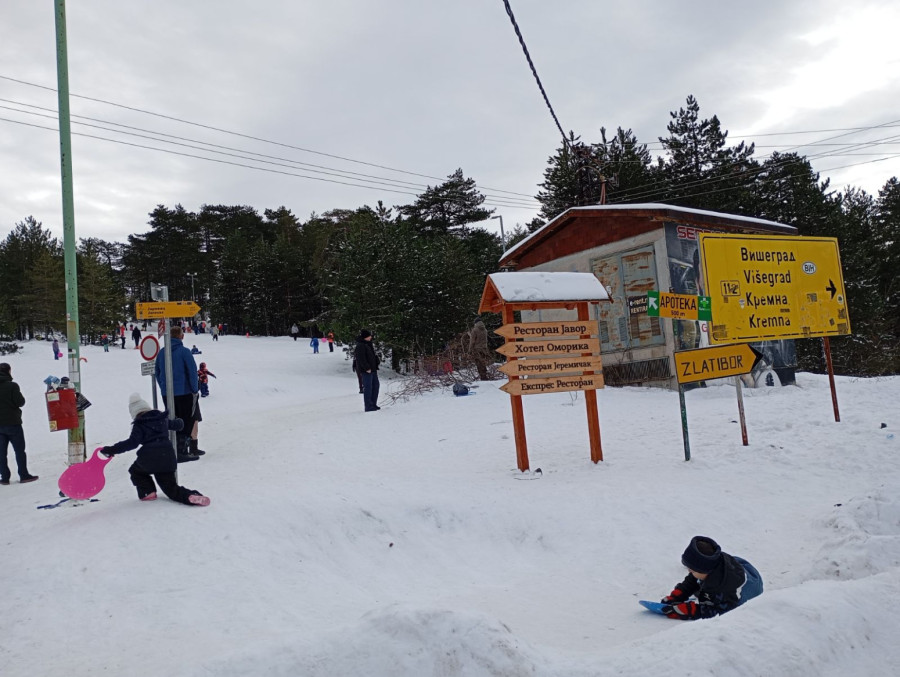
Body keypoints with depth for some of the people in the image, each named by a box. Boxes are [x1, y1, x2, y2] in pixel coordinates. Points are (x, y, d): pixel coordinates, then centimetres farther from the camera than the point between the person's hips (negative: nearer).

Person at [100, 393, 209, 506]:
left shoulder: (139, 425, -2)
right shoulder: (162, 418, 14)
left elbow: (132, 443, -15)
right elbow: (177, 424, 31)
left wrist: (112, 450, -13)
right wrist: (180, 422, 55)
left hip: (149, 459, -4)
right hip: (168, 458, 5)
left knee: (135, 471, 29)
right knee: (170, 487, 13)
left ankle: (148, 492, 11)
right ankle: (190, 496, -15)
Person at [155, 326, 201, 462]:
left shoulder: (161, 353, 6)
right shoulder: (184, 352, -12)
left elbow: (157, 373, 14)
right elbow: (192, 372, -13)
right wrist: (195, 390, -3)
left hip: (166, 394, 6)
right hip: (184, 393, -6)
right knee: (187, 421, 3)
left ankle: (172, 450, 19)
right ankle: (182, 452, -1)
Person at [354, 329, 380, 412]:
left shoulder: (368, 344, 16)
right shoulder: (360, 346, -15)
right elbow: (361, 358, -21)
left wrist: (377, 361, 13)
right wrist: (367, 368, -22)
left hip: (373, 369, 10)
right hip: (366, 370, -10)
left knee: (376, 385, 13)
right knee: (368, 387, -6)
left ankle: (373, 404, 22)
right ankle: (368, 406, -1)